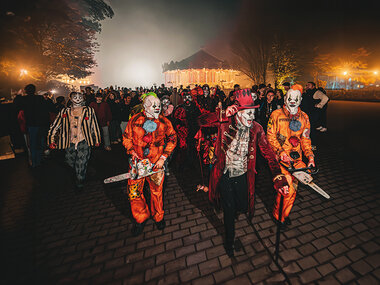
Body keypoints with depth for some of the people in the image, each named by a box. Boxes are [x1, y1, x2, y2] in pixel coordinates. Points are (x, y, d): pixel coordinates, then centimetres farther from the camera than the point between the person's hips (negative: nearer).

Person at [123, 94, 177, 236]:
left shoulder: (164, 122, -5)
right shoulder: (135, 120, -2)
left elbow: (172, 139, 2)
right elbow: (127, 138, 6)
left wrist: (163, 157, -5)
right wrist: (132, 152, -8)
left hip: (156, 162, -1)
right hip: (138, 161, 1)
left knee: (157, 191, 11)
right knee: (134, 192, 5)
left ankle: (158, 217, 37)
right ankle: (141, 218, 31)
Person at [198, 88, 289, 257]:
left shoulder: (256, 129, -11)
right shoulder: (225, 123, -15)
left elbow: (269, 154, -11)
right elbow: (202, 121, -21)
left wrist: (279, 178, -18)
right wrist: (223, 114, -33)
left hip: (242, 176, 2)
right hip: (225, 175, -1)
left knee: (243, 208, 16)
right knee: (229, 210, 11)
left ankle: (237, 206, 58)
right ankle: (229, 240, 41)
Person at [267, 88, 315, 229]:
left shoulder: (304, 117, 10)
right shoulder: (276, 115, -3)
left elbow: (305, 140, 13)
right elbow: (270, 136, -5)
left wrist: (310, 157, 3)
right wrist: (281, 152, -16)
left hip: (296, 158, 5)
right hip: (280, 158, -4)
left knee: (293, 187, 9)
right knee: (286, 187, -10)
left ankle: (284, 214, 32)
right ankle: (278, 214, 16)